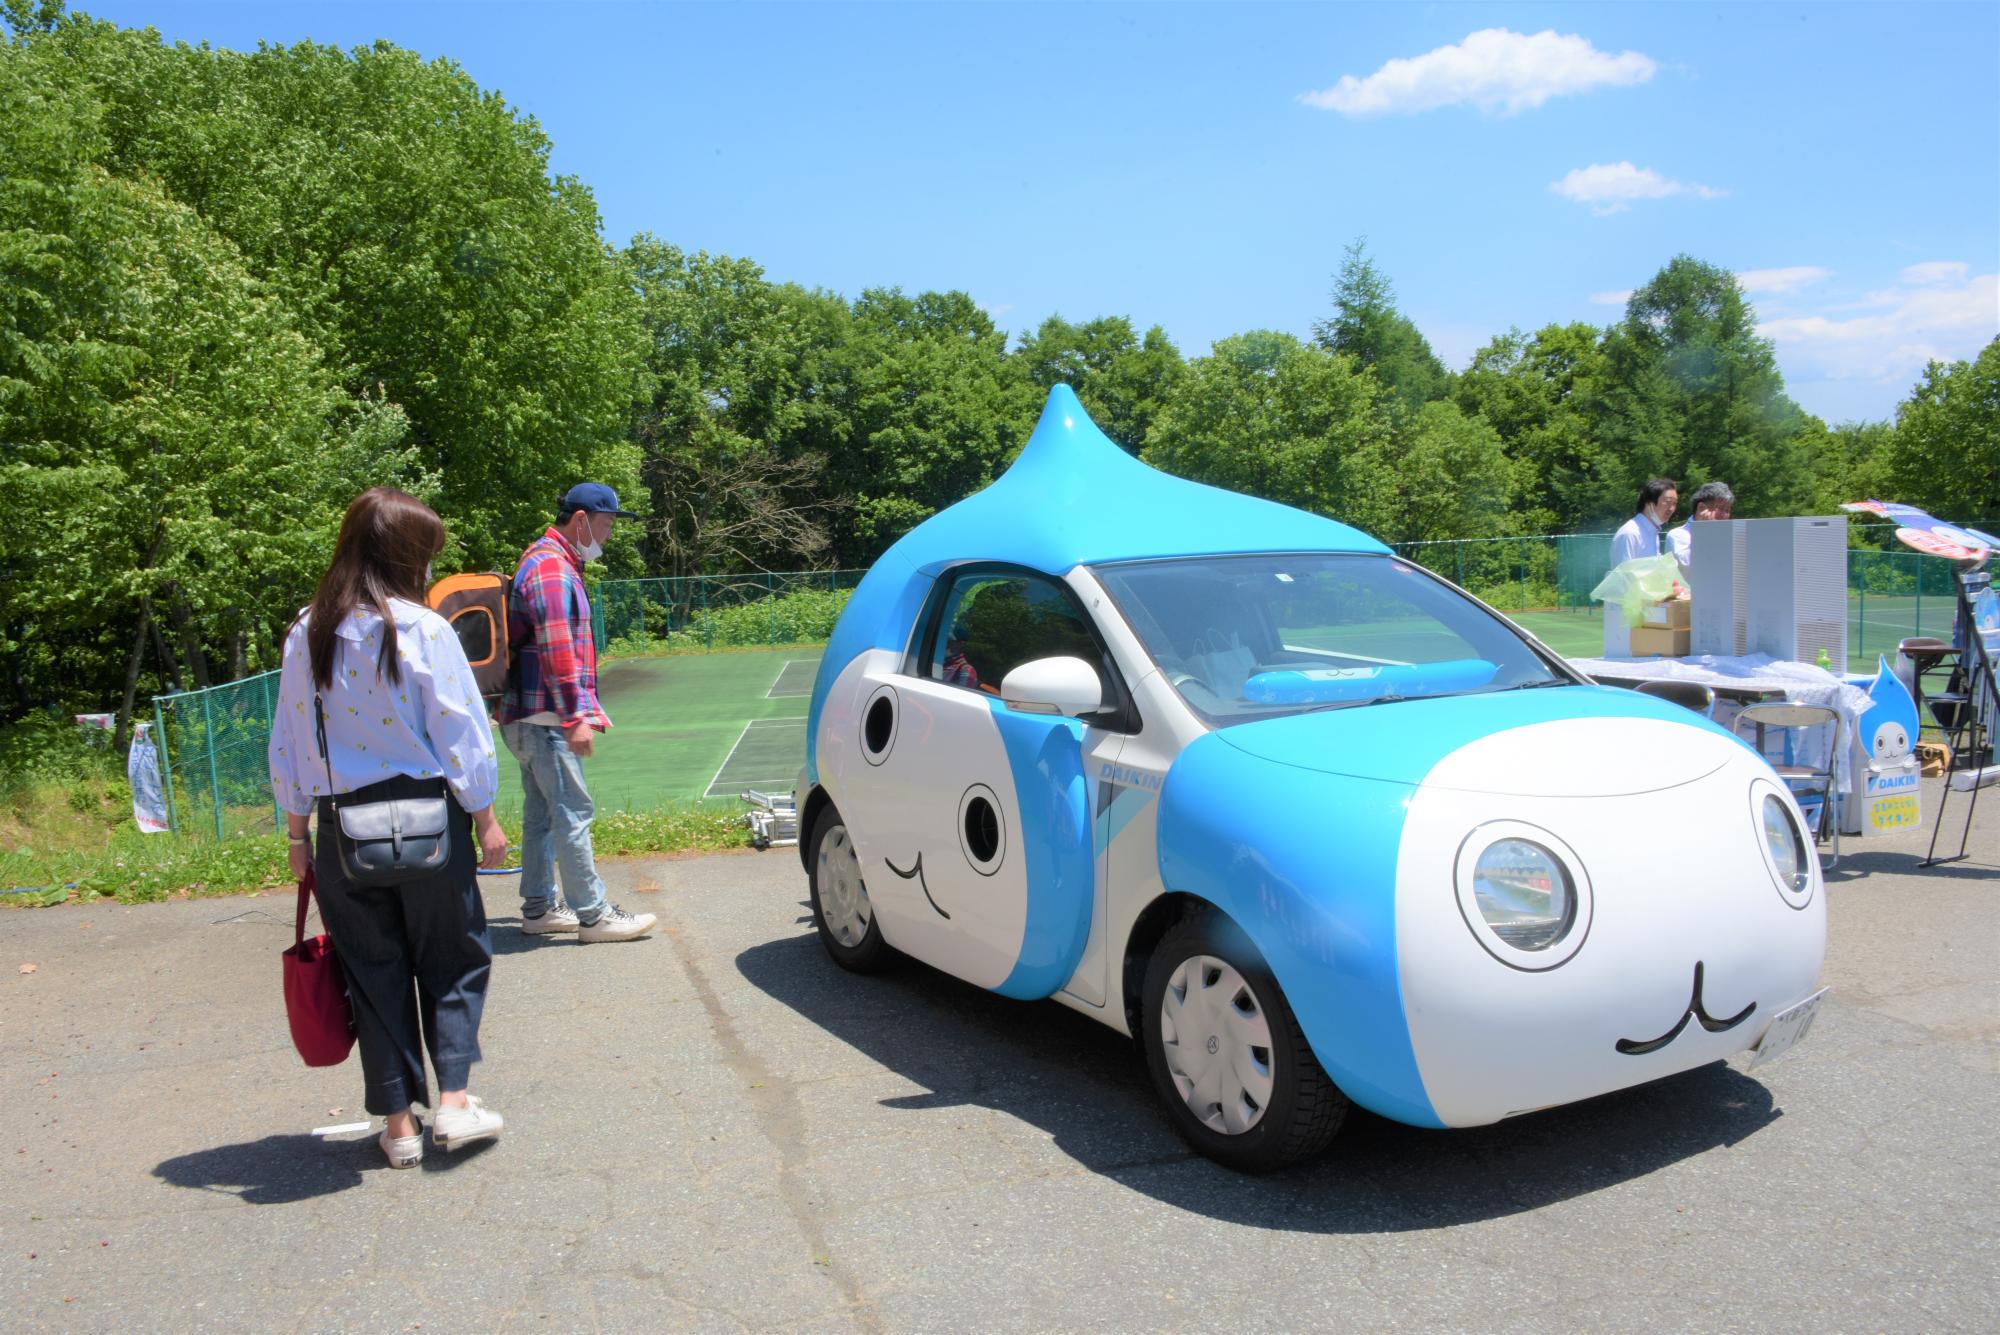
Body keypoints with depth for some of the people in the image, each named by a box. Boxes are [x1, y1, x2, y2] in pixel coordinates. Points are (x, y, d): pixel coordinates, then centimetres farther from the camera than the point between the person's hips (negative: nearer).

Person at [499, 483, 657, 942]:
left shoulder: (556, 563, 19)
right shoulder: (551, 567, -15)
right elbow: (556, 650, -22)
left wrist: (579, 711, 24)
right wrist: (575, 718, -22)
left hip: (532, 718, 11)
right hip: (545, 718, -11)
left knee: (542, 814, 14)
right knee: (574, 811, -7)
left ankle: (539, 908, 21)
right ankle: (593, 915, -3)